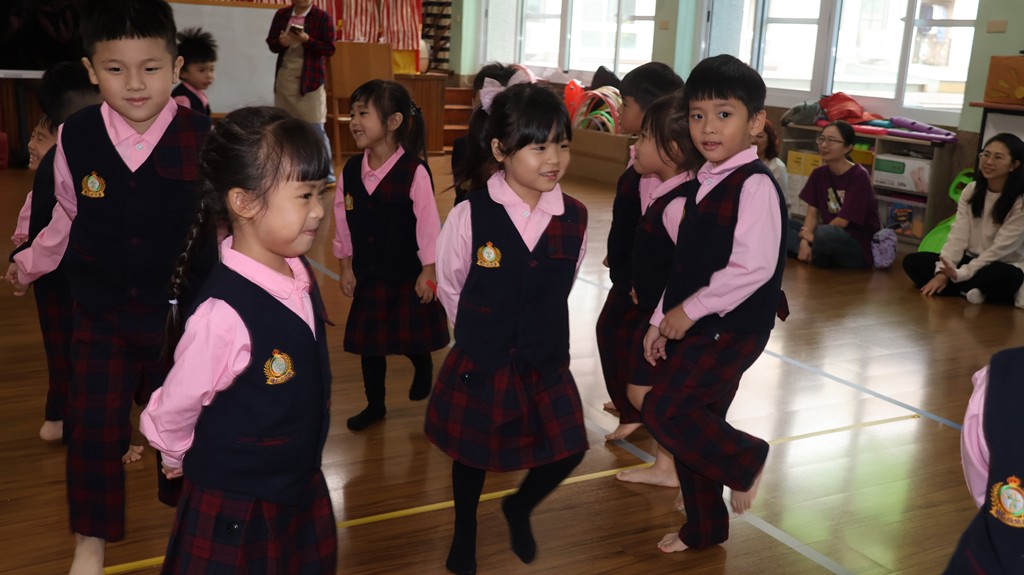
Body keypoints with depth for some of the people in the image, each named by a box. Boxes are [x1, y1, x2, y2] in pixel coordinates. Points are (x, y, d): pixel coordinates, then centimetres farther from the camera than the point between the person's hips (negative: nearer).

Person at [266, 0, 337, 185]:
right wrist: (281, 42, -14)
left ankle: (327, 174, -2)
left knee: (316, 127, -7)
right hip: (284, 78, 5)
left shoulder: (322, 17, -4)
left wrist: (307, 40, -22)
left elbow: (329, 49, -9)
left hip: (310, 79, -5)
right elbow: (270, 43, 9)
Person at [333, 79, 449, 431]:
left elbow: (428, 223, -14)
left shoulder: (414, 171, -19)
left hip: (408, 274, -5)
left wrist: (428, 271, -12)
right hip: (367, 273, 5)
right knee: (368, 341, 13)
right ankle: (374, 405, 30)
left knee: (413, 339, 9)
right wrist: (346, 266, 6)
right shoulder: (351, 170, -3)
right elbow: (343, 223, 5)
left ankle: (424, 369, 43)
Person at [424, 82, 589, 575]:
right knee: (471, 454, 17)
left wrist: (538, 332, 10)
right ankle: (464, 532, 47)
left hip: (546, 363, 3)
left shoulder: (574, 219, -9)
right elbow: (450, 289, -4)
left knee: (566, 451, 5)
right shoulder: (469, 217, -19)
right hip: (479, 364, -2)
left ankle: (519, 508, 39)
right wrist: (482, 334, 7)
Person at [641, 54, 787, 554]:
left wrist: (689, 311, -17)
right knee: (695, 424, 14)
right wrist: (661, 320, 12)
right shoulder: (704, 183, 10)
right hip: (695, 327, 8)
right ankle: (704, 527, 32)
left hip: (731, 330, -8)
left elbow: (753, 267, -24)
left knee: (663, 410, -14)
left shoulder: (755, 185, -16)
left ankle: (745, 460, 11)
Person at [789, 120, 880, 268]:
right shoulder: (819, 173, 4)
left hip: (860, 247, -7)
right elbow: (812, 213, 0)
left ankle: (814, 256, -8)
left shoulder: (859, 177, -15)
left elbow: (842, 221, -17)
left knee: (825, 235, -38)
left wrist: (811, 236, -8)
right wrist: (804, 241, -17)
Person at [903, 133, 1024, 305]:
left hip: (1002, 268, -6)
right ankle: (974, 290, -25)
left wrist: (960, 274, -27)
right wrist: (942, 272, -20)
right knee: (912, 261, -13)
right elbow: (958, 235, -7)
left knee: (1009, 276, -41)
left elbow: (1000, 249, -19)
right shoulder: (971, 190, 2)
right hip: (971, 260, 6)